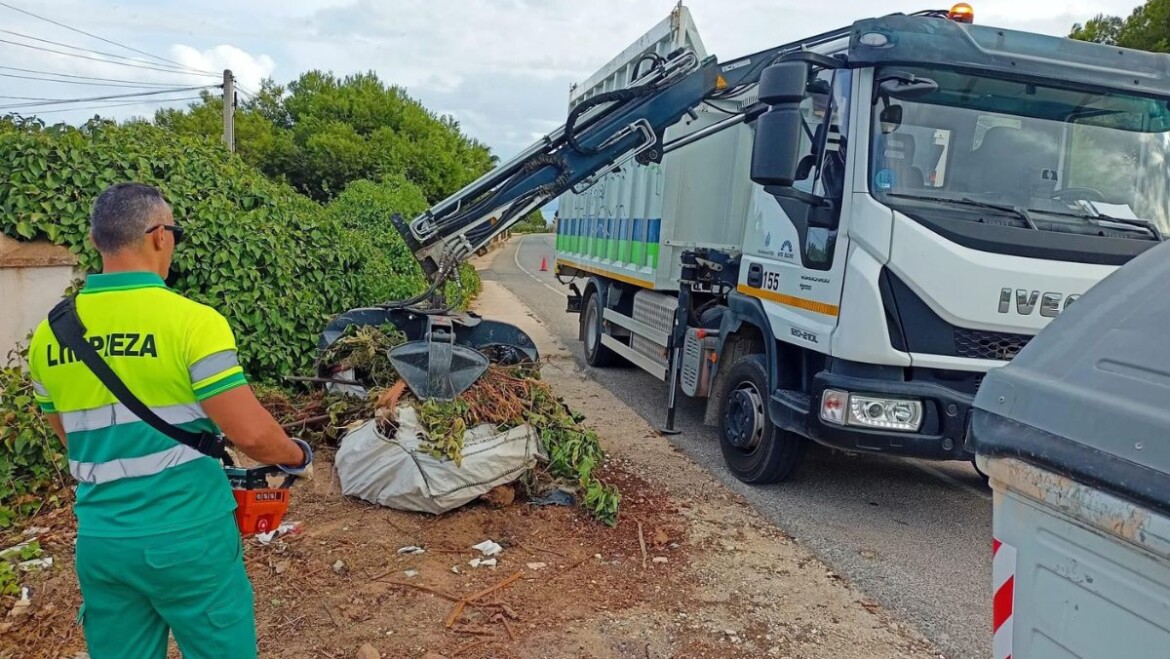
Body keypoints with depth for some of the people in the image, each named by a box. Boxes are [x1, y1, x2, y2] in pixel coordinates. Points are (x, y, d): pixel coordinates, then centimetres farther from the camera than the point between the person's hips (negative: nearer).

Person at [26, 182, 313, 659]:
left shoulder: (49, 334, 2)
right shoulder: (193, 320, -17)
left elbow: (74, 441, 14)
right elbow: (250, 433, -19)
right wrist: (298, 457, 1)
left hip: (100, 541, 5)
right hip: (189, 538, -5)